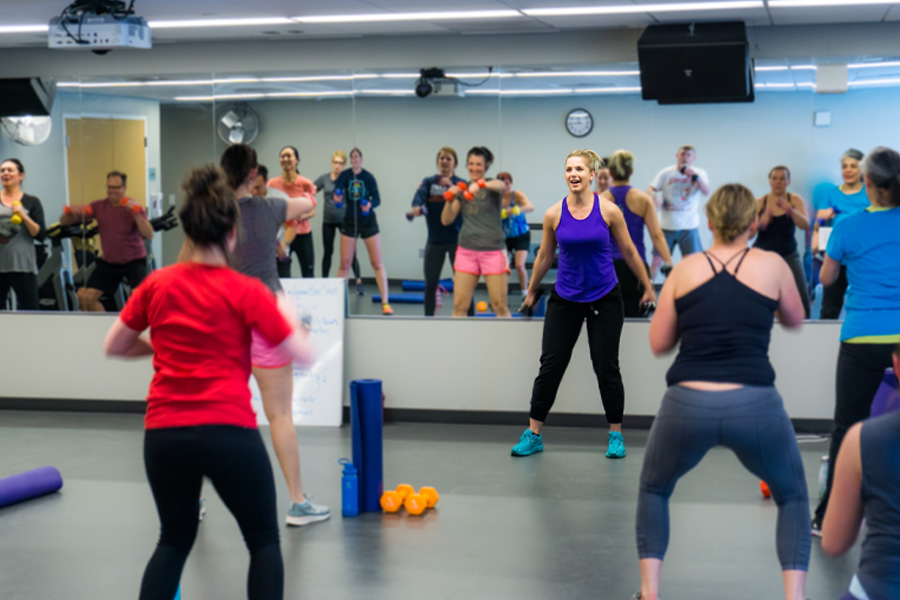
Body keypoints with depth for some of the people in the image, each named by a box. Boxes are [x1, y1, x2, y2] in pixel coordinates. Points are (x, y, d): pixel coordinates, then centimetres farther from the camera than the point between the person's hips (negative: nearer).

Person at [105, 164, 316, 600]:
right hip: (228, 431, -4)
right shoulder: (246, 292, -6)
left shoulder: (156, 285, 4)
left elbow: (113, 347, 14)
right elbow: (305, 356, -3)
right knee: (264, 540, 13)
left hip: (163, 432, 4)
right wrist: (288, 318, 15)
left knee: (175, 539, 23)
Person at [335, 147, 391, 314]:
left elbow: (377, 199, -11)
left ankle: (385, 303, -4)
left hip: (368, 222, -1)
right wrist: (337, 196, -41)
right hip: (349, 222, 1)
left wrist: (370, 204, -32)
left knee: (377, 263, -4)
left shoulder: (368, 177, -8)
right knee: (345, 263, 2)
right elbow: (337, 190, -19)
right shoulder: (345, 175, -4)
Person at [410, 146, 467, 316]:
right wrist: (417, 207, -38)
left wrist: (451, 187, -33)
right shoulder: (429, 181, 5)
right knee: (430, 283, 6)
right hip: (434, 240, 2)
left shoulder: (460, 183, 1)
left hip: (456, 239, -2)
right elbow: (420, 194, -15)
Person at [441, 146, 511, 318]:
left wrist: (480, 184, -45)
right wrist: (450, 200, -11)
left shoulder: (491, 186, 0)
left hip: (492, 251, -3)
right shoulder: (462, 189, 10)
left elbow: (502, 186, -26)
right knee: (459, 305, -2)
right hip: (466, 250, 3)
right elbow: (446, 220, 7)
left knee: (500, 306, -3)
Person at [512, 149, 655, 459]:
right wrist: (531, 292, 20)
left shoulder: (608, 210, -7)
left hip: (604, 299, -1)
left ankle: (616, 435, 16)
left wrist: (648, 287, 11)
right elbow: (544, 256, 11)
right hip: (565, 300, 1)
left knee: (606, 367, 1)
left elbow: (629, 252, 4)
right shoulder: (554, 214, -4)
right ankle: (533, 434, 10)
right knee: (550, 365, 0)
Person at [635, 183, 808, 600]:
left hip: (687, 404, 1)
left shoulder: (685, 269, 9)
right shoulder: (772, 265, 7)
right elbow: (795, 321, 24)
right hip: (754, 406, -1)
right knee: (792, 496, 26)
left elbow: (658, 343, 13)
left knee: (654, 489, 29)